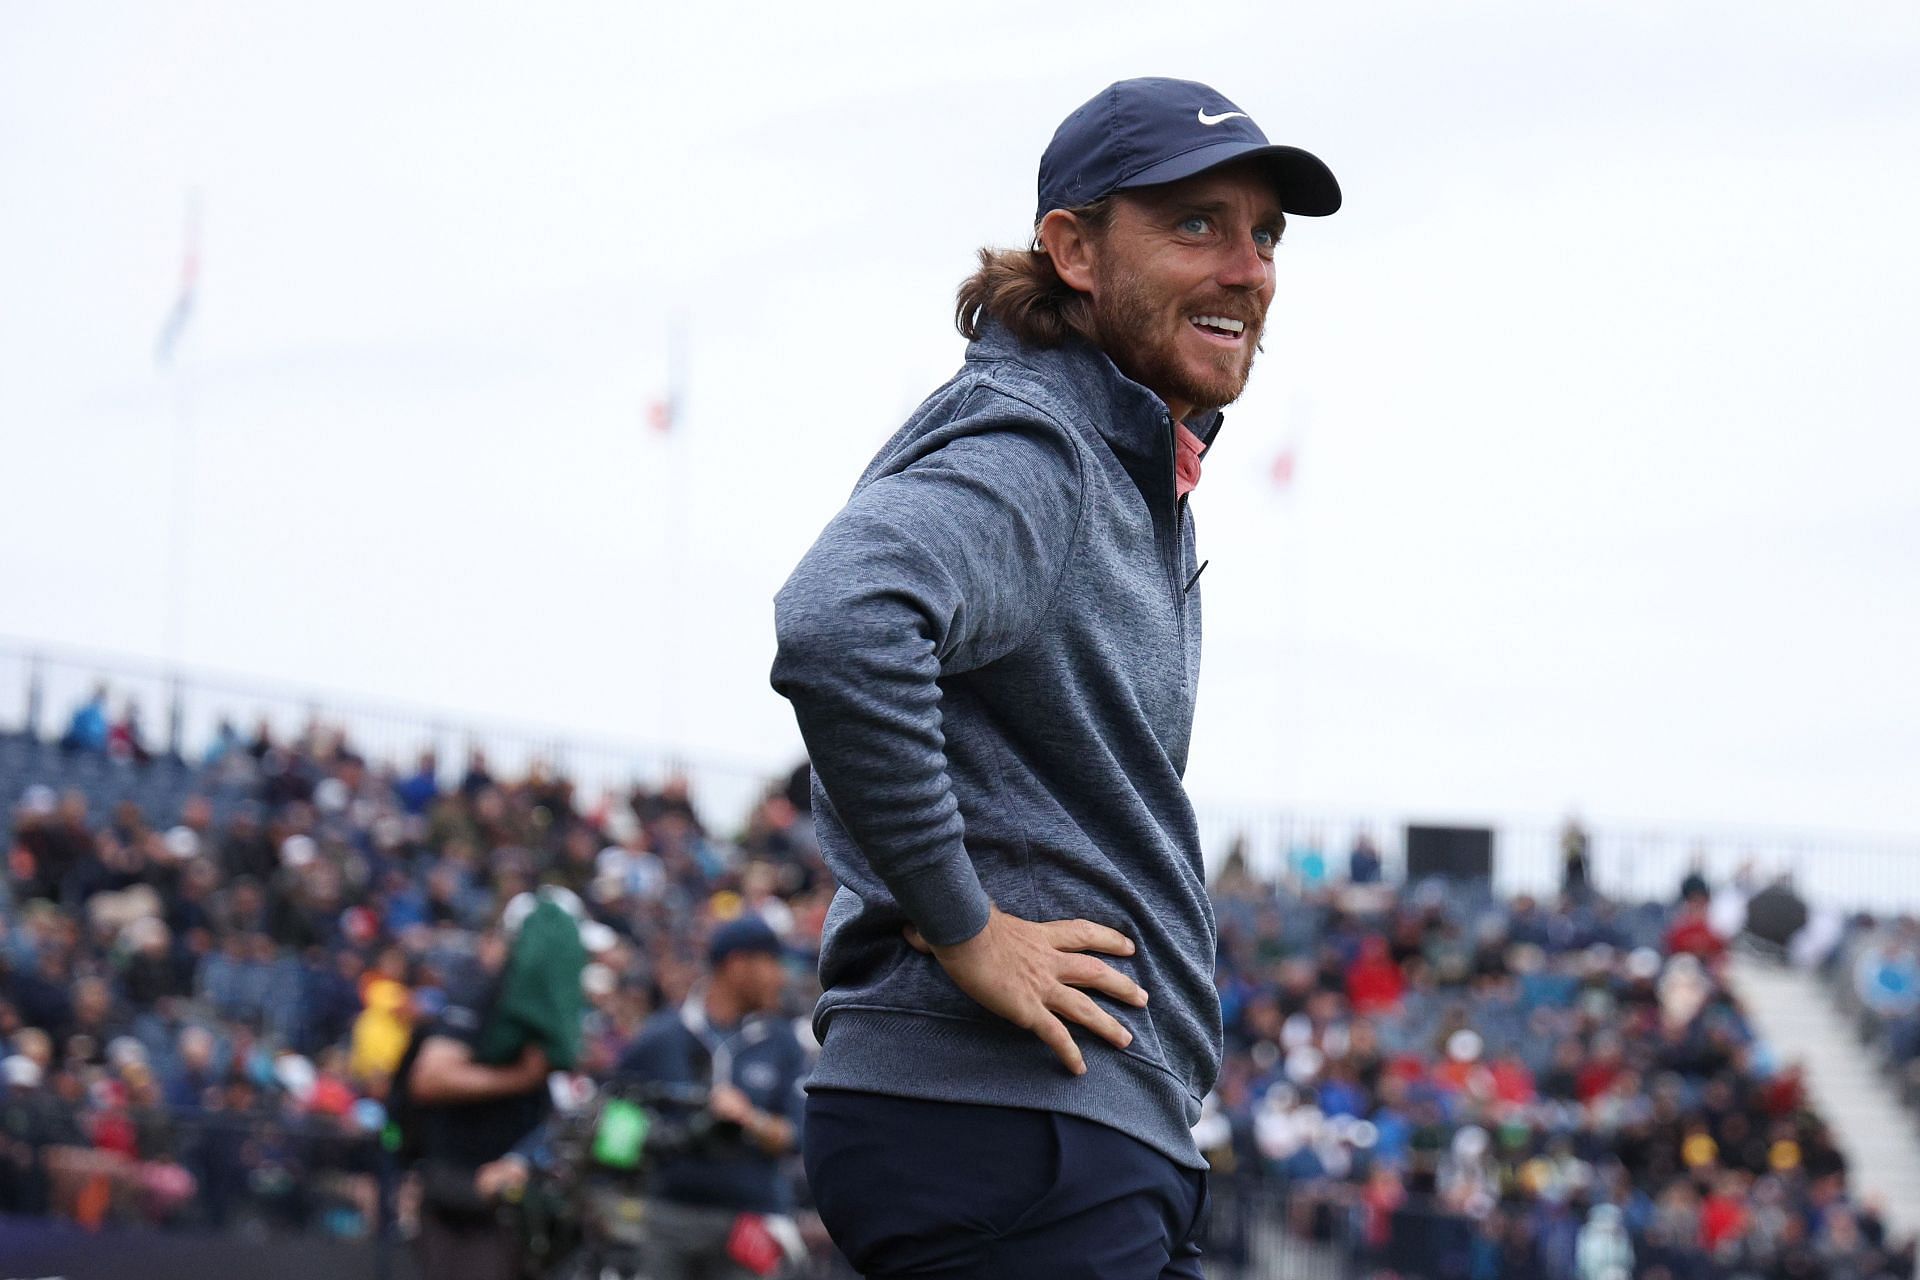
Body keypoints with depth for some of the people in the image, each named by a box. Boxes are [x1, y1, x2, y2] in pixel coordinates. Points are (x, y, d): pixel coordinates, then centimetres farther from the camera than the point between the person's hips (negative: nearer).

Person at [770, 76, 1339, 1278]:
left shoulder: (1140, 482, 19)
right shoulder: (1023, 454, -13)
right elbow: (838, 629, -34)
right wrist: (963, 929, -25)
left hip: (1111, 1138, 10)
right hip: (1013, 1142, -10)